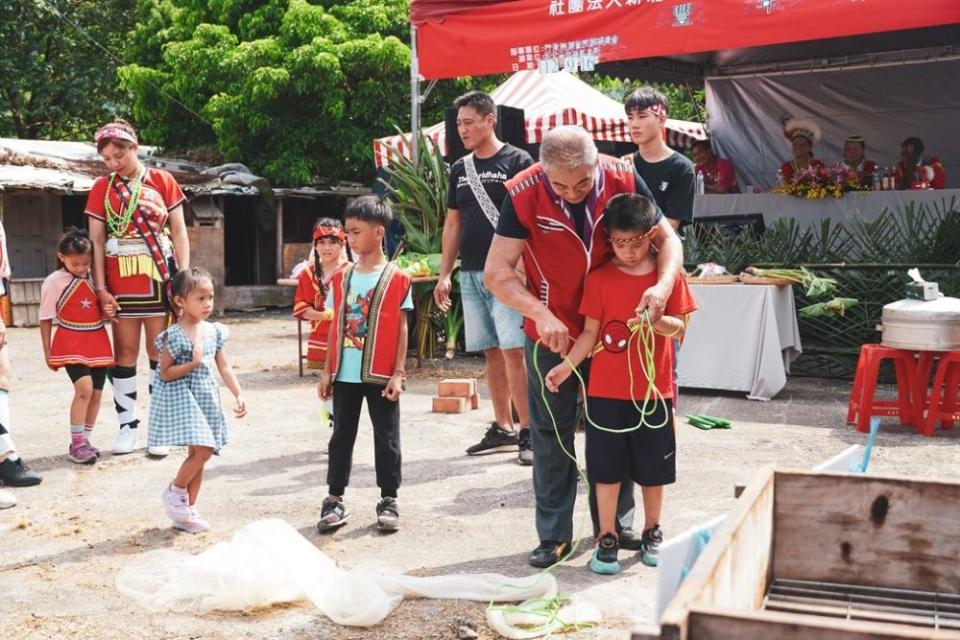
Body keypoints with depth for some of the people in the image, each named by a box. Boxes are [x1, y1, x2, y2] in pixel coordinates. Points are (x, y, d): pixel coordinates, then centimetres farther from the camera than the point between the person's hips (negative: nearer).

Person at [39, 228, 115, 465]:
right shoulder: (54, 282, -7)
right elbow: (45, 319, 0)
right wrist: (47, 351, 0)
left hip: (97, 340, 5)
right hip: (71, 342, -5)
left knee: (96, 393, 7)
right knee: (84, 388, -19)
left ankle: (84, 441, 22)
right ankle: (77, 443, -8)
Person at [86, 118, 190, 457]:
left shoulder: (162, 181, 2)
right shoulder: (101, 187, 5)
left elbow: (179, 232, 2)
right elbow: (96, 241, 4)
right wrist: (100, 287, -3)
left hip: (158, 278, -1)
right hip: (120, 282, 1)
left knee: (159, 352, 4)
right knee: (125, 353, 6)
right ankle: (128, 426, 14)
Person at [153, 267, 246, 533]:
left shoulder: (214, 331, 5)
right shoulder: (174, 336, -13)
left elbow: (223, 367, 10)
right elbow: (165, 374, -11)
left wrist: (238, 395, 4)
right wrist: (193, 364, -23)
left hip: (206, 398, 7)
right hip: (181, 398, -7)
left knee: (199, 453, 10)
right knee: (202, 450, -17)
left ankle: (187, 512, 21)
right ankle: (175, 490, 10)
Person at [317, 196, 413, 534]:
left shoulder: (396, 278, -5)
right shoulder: (341, 278, 6)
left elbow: (401, 328, -4)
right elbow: (335, 326, 10)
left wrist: (398, 373, -8)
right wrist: (328, 370, 7)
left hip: (380, 375, -4)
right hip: (344, 374, 4)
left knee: (386, 438, 6)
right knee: (341, 436, 10)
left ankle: (388, 500, 16)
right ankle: (335, 500, 19)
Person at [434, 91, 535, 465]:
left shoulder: (518, 162, -2)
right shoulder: (460, 169, 16)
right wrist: (444, 275, 13)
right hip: (470, 274, 6)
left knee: (513, 349, -11)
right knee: (490, 352, 9)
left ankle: (528, 431, -5)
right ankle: (502, 429, 17)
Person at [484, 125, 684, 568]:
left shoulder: (623, 180, -18)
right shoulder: (524, 194, -22)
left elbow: (666, 238, -11)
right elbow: (496, 272, -20)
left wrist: (664, 283, -32)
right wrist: (540, 313, -35)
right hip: (550, 332, -2)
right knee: (551, 432, 7)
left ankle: (616, 522, 31)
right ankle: (554, 534, 19)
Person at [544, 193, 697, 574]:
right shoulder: (599, 278, -1)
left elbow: (679, 326, -1)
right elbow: (590, 332, 0)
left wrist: (656, 321, -22)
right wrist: (567, 365, -12)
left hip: (654, 389, 0)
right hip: (606, 390, 0)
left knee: (654, 467, 12)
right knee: (606, 467, 5)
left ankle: (652, 532, 31)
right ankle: (607, 538, 17)